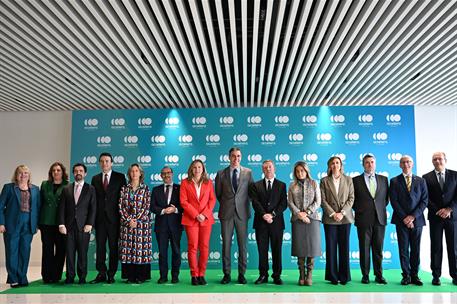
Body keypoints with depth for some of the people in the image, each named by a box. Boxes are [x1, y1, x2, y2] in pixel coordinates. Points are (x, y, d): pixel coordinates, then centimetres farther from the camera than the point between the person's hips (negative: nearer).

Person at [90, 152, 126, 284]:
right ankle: (101, 274, 12)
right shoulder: (95, 179, 12)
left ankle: (111, 274, 10)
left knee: (114, 247, 2)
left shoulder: (120, 177, 3)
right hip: (100, 218, 3)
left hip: (114, 217, -2)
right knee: (100, 247, 4)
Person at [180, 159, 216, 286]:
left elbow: (212, 199, 6)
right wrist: (196, 215, -10)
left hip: (206, 219, 2)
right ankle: (194, 275, 7)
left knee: (204, 247, 2)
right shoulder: (185, 182, 4)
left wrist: (205, 214, -8)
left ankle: (201, 275, 11)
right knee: (193, 247, -1)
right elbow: (183, 201, -2)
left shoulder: (208, 182, 10)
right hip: (191, 219, -2)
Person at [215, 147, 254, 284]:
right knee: (226, 244, 4)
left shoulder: (248, 172, 4)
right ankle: (227, 274, 13)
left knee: (243, 245, 5)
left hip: (242, 213, 0)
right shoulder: (221, 174, 4)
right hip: (226, 213, 0)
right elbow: (218, 193, 12)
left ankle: (241, 274, 15)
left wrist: (243, 204, 8)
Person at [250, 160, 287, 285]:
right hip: (261, 222, 0)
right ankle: (263, 275, 13)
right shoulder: (256, 185, 10)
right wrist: (264, 215, -17)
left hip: (276, 222, 0)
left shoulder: (282, 185, 9)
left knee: (277, 250, 4)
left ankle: (277, 276, 12)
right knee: (262, 250, 4)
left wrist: (272, 214, -14)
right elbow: (255, 202, -3)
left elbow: (284, 203, -1)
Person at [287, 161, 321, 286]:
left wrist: (307, 212, -10)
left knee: (311, 246, -4)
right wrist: (299, 214, -11)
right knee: (299, 247, 0)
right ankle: (302, 274, 7)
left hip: (312, 218, -1)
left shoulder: (314, 184, 8)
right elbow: (290, 202, 3)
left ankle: (309, 275, 4)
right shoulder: (292, 186, 10)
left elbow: (318, 202, 2)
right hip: (297, 219, 1)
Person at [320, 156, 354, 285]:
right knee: (331, 248, 1)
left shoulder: (348, 180, 8)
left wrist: (342, 213, -10)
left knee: (344, 247, 3)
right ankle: (333, 276, 9)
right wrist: (333, 213, -11)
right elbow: (323, 200, 0)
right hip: (330, 218, 0)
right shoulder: (324, 181, 6)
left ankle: (344, 276, 11)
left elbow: (351, 198, 2)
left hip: (345, 218, 1)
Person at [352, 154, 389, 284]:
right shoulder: (356, 180, 3)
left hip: (380, 218, 2)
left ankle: (379, 275, 13)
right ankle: (365, 276, 10)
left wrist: (381, 208, 6)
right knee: (364, 249, 2)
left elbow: (387, 197, 17)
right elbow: (352, 199, 7)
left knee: (378, 249, 5)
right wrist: (358, 210, 1)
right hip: (363, 219, -2)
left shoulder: (383, 179, 11)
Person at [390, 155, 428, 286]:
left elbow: (424, 200, 1)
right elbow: (394, 201, -3)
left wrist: (413, 216, -10)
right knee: (403, 249, 1)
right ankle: (406, 276, 9)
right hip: (401, 220, -1)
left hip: (417, 220, 1)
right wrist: (404, 218, -11)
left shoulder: (421, 181, 9)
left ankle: (415, 275, 13)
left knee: (416, 250, 5)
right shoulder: (394, 181, 4)